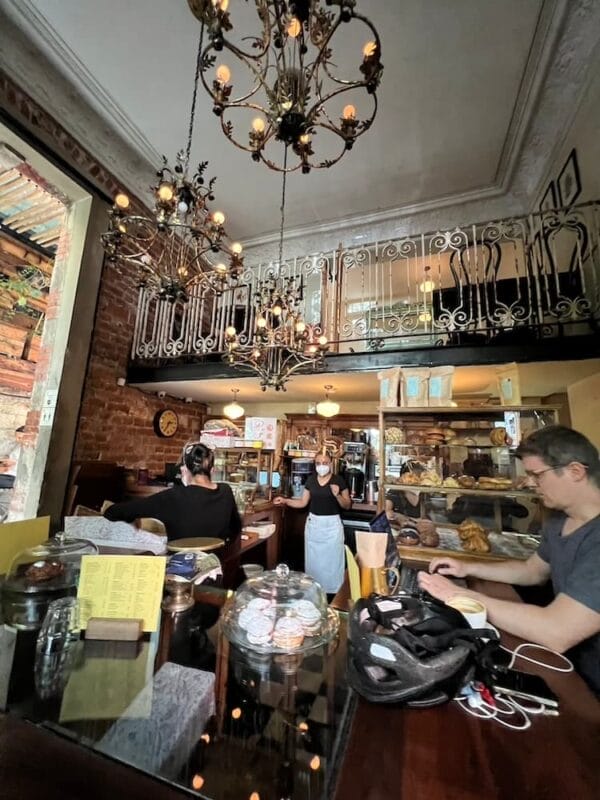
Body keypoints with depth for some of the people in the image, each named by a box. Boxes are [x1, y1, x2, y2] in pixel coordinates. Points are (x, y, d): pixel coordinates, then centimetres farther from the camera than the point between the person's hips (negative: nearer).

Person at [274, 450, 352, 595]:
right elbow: (303, 502, 4)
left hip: (332, 524, -3)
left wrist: (337, 495, -23)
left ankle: (332, 591, 26)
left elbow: (347, 506, -5)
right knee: (313, 560, 15)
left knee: (332, 560, 5)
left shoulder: (339, 480, -9)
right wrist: (285, 501, -9)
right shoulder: (311, 479, 1)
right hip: (313, 523, 4)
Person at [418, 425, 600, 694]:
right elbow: (532, 571, 15)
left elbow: (555, 633, -35)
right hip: (571, 662, 7)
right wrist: (468, 568, 2)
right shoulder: (560, 519, 2)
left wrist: (459, 594, -26)